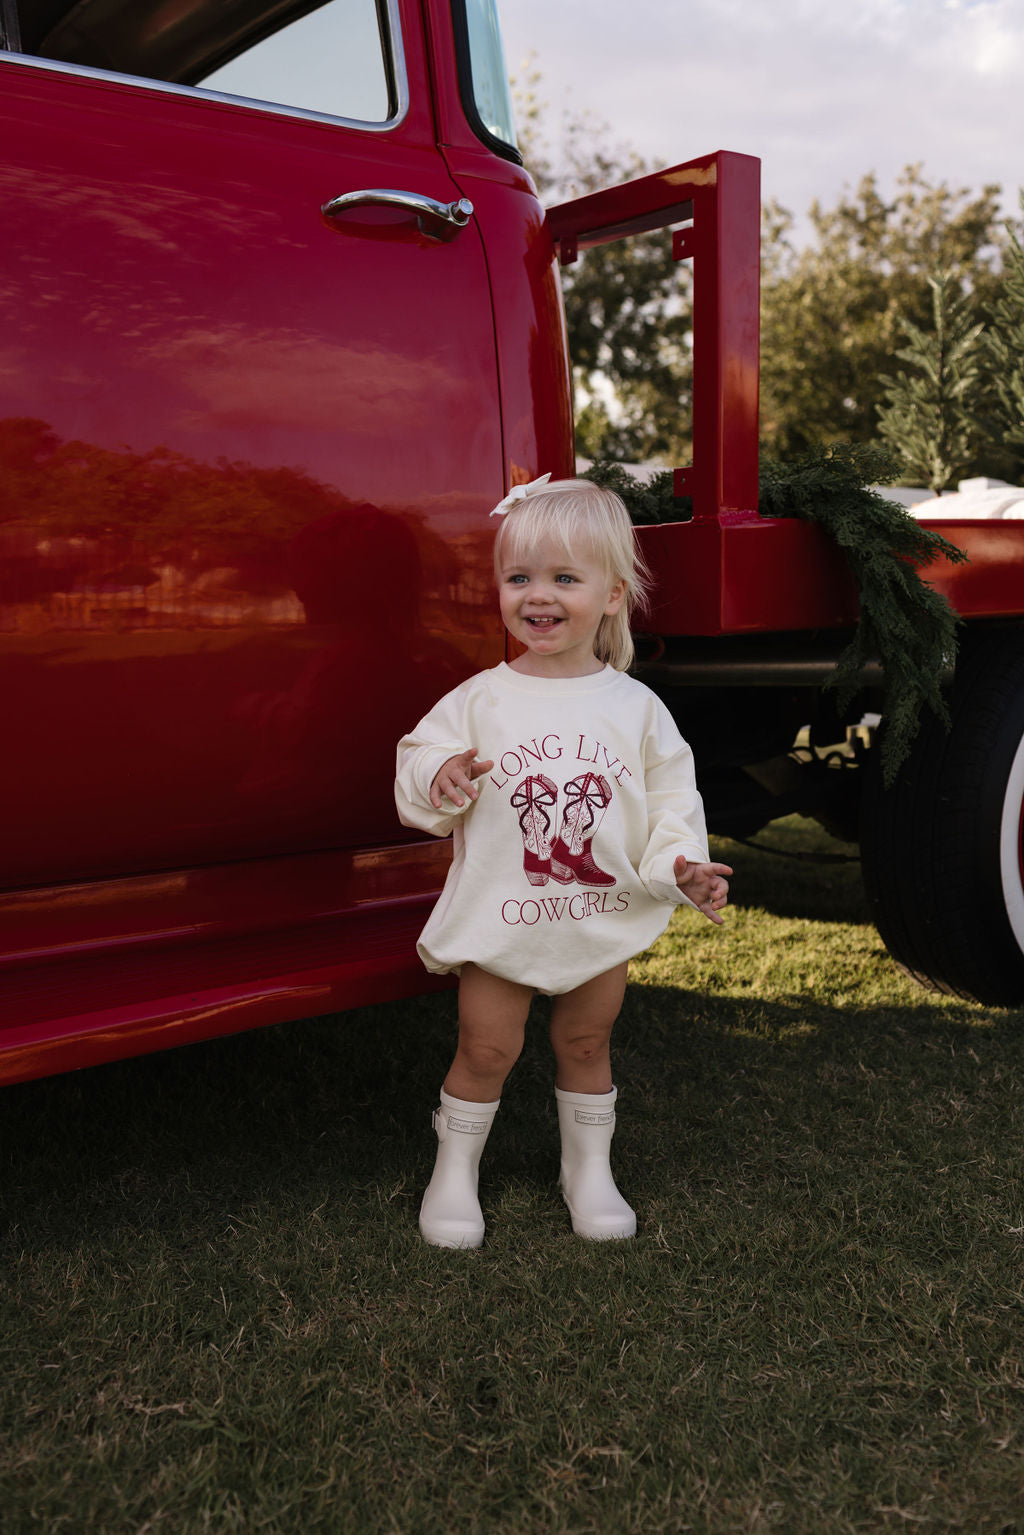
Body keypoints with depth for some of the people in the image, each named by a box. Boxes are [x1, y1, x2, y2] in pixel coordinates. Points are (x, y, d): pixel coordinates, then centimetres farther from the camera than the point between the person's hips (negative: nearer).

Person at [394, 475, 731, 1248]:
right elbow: (418, 773, -5)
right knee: (486, 1048, 8)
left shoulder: (636, 707, -2)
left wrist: (682, 862, -13)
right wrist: (440, 783, -27)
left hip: (604, 923, 2)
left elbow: (671, 797, 2)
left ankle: (590, 1168, 36)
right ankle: (455, 1172, 28)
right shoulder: (479, 701, -6)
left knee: (586, 1044, 17)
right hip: (500, 922, -1)